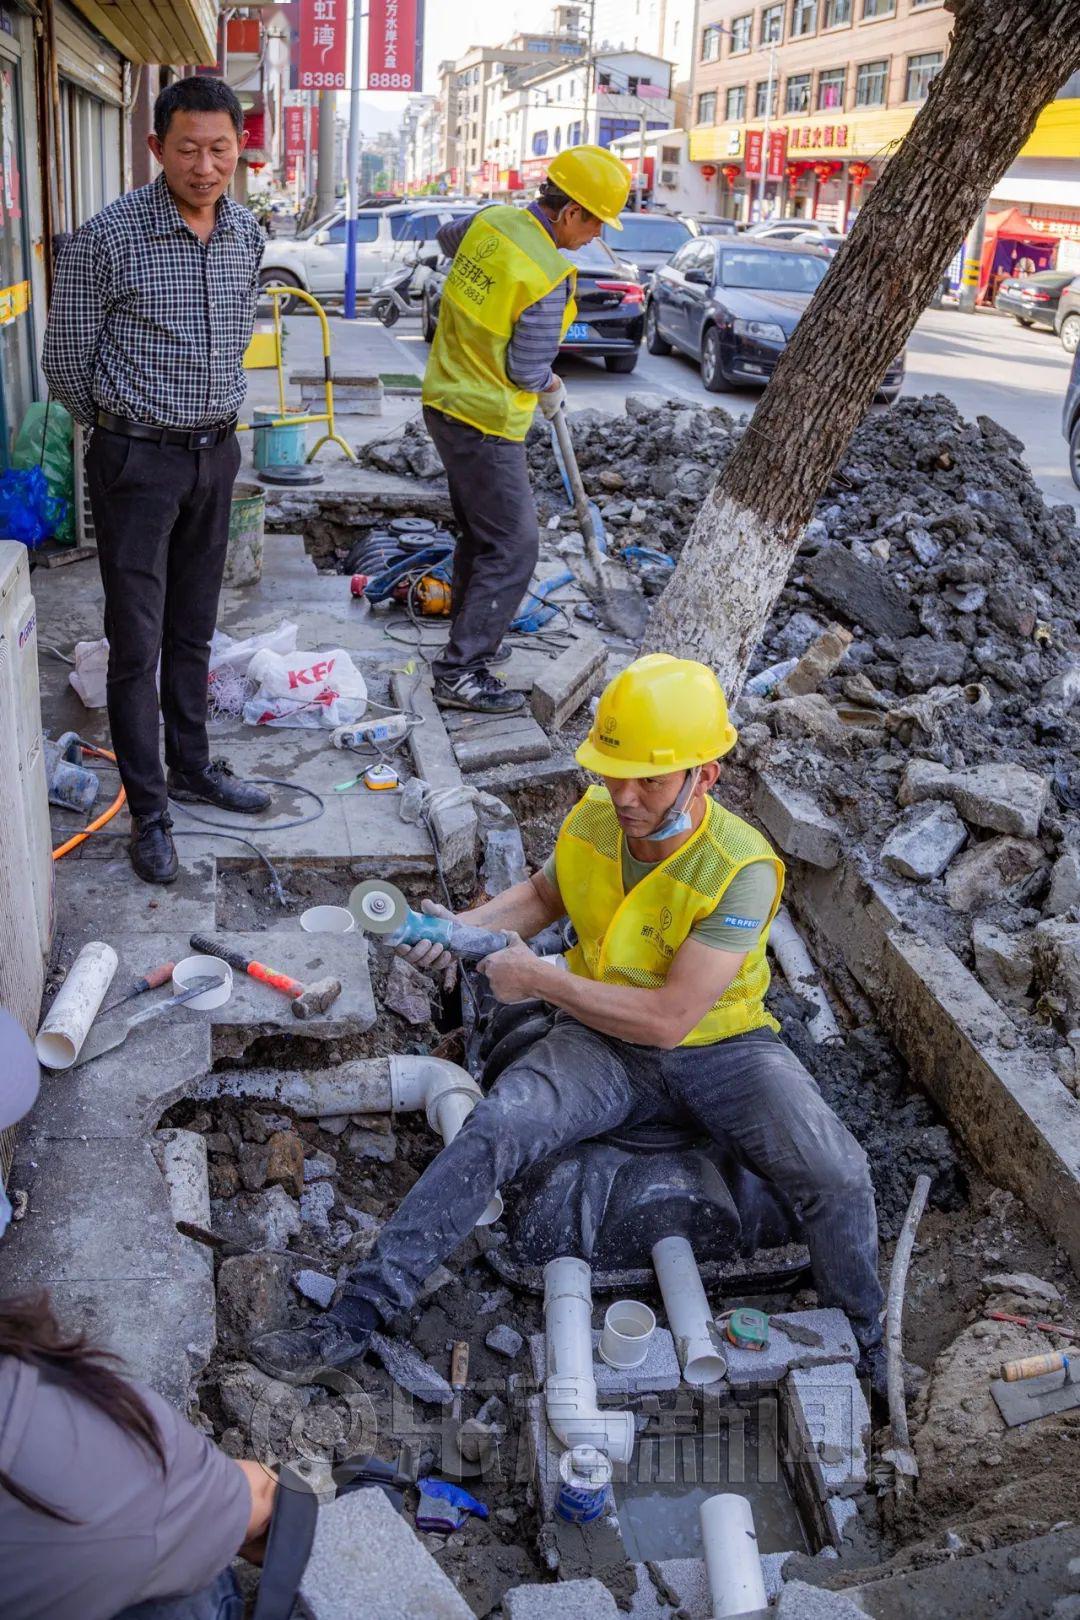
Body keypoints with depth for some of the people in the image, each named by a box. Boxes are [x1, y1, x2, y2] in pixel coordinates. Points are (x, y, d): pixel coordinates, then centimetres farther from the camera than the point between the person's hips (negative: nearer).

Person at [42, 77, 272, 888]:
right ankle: (149, 809, 10)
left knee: (194, 630, 17)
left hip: (217, 453, 5)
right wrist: (122, 429, 6)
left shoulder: (248, 234, 2)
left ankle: (192, 765, 33)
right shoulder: (107, 239, -16)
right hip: (137, 462, -5)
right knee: (138, 642, 0)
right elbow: (65, 360, -6)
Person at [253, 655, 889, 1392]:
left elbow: (668, 1018, -27)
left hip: (721, 1047, -3)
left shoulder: (742, 867, -24)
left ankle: (865, 1346, 10)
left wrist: (537, 979, -21)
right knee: (492, 1131, -23)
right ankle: (353, 1319, -13)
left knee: (838, 1177, -23)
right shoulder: (590, 823, -8)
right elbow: (544, 895, 16)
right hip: (606, 1042, 3)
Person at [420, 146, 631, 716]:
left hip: (447, 401, 9)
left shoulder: (489, 221, 2)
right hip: (485, 423, -9)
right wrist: (552, 388, 4)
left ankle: (471, 640, 34)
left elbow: (447, 238, 26)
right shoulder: (548, 278, -22)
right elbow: (527, 371, -18)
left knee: (480, 534, 21)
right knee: (512, 548, -4)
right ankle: (461, 673, -3)